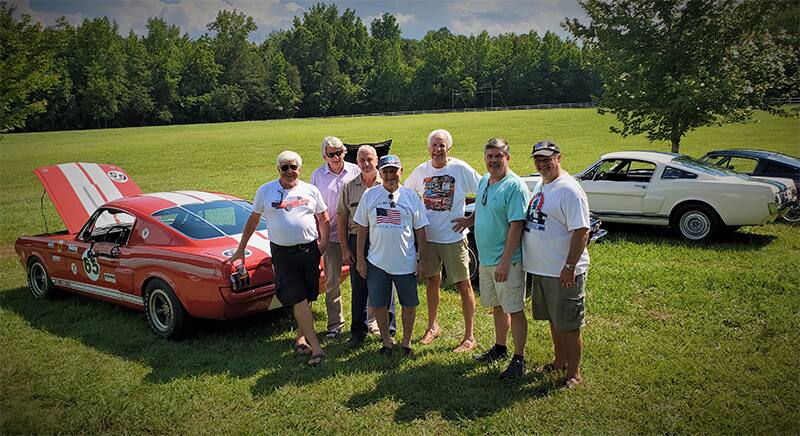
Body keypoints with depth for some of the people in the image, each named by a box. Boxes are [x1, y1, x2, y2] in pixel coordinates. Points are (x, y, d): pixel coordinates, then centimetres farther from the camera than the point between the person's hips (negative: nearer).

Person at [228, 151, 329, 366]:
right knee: (298, 299, -9)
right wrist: (241, 249, 13)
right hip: (283, 253, -2)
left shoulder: (310, 190, 7)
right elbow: (253, 220, 11)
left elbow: (324, 219, 14)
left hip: (310, 249, 2)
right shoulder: (265, 191, 4)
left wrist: (324, 242, 1)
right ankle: (316, 347, -8)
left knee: (307, 298, 11)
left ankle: (301, 336, 31)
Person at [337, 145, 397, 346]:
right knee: (358, 289, 9)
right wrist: (345, 249, 1)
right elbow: (341, 217, 7)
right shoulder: (349, 187, 6)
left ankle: (388, 331, 19)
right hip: (357, 241, 2)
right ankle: (358, 331, 21)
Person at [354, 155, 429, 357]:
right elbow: (362, 229, 5)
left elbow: (420, 230, 3)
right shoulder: (369, 195, 1)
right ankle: (387, 340, 29)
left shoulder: (411, 196, 1)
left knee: (409, 304, 9)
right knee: (377, 304, 9)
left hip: (406, 262, -1)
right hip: (377, 262, 1)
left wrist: (422, 259, 0)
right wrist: (360, 259, 2)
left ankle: (406, 342, 28)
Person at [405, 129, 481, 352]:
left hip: (454, 237, -4)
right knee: (432, 281, 16)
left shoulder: (461, 169, -10)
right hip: (428, 236, 4)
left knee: (463, 285, 2)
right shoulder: (421, 171, 2)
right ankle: (432, 326, 35)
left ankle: (470, 336, 12)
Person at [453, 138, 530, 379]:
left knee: (514, 310, 1)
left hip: (507, 262, -8)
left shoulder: (515, 186, -17)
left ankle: (519, 359, 12)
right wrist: (469, 219, 9)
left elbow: (516, 225, -22)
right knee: (497, 307, 20)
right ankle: (500, 348, 36)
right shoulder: (484, 181, 10)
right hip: (486, 259, 8)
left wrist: (505, 262, -24)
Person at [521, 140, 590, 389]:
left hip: (563, 272, -9)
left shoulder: (569, 190, -18)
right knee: (553, 321, 21)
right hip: (541, 268, 9)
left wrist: (569, 267, -25)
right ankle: (559, 361, 38)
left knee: (569, 325, 3)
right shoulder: (540, 185, 11)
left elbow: (582, 231, -22)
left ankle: (574, 373, 17)